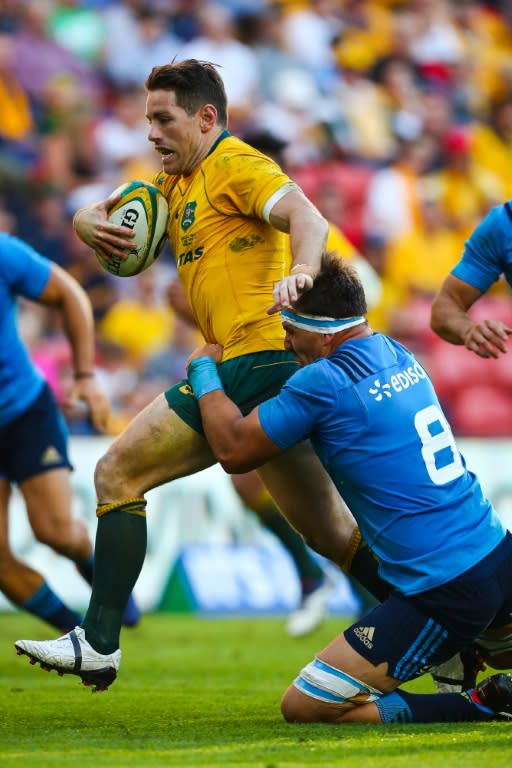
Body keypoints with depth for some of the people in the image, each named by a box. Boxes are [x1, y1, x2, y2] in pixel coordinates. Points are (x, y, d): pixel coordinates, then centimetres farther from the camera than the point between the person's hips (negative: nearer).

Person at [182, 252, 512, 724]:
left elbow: (233, 450, -4)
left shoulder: (324, 382, -14)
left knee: (303, 707, -5)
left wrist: (204, 369, 11)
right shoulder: (400, 357, 11)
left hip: (445, 594, -8)